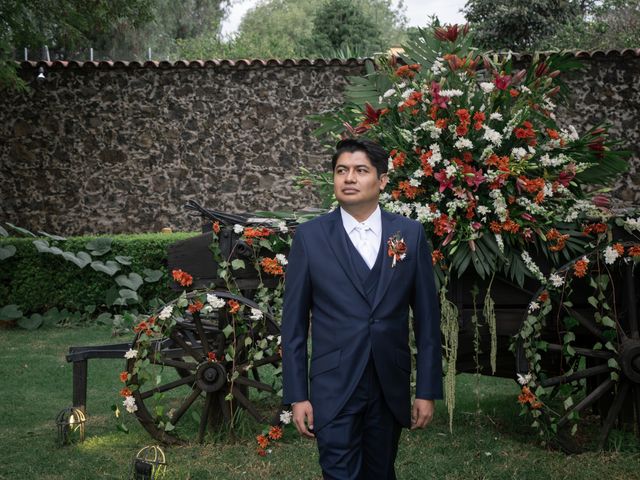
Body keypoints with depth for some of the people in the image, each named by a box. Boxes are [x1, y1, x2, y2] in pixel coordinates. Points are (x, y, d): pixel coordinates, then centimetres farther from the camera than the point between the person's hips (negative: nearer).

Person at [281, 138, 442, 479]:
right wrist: (296, 396, -4)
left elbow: (426, 318, 4)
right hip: (334, 388, -2)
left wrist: (427, 390, 2)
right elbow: (294, 323, 0)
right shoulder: (310, 236, -2)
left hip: (390, 388, 2)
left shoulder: (410, 234, 2)